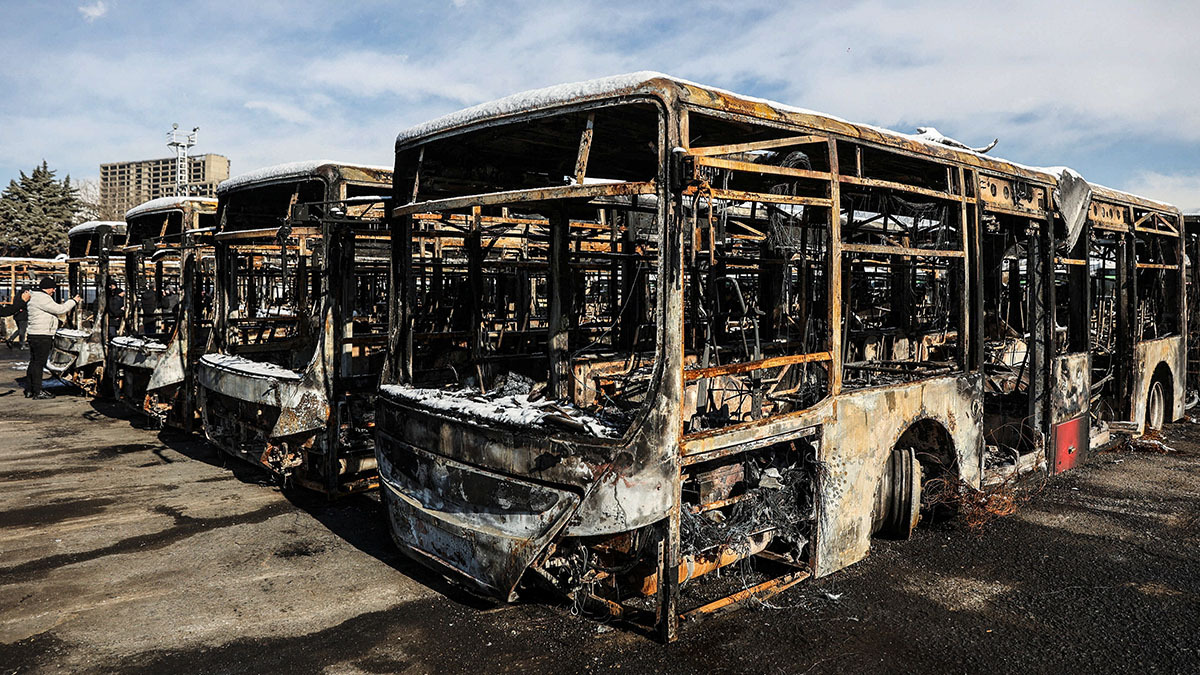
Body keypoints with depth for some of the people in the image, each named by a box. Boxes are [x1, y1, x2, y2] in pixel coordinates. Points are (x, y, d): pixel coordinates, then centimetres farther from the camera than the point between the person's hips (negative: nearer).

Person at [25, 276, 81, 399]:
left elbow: (55, 308, 20)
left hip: (34, 335, 11)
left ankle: (30, 390, 20)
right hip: (42, 337, -11)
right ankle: (38, 392, -3)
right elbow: (59, 310, -17)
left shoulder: (36, 297, 20)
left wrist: (73, 302, 16)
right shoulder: (42, 298, -14)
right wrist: (74, 301, -5)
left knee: (34, 363, 14)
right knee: (39, 363, -7)